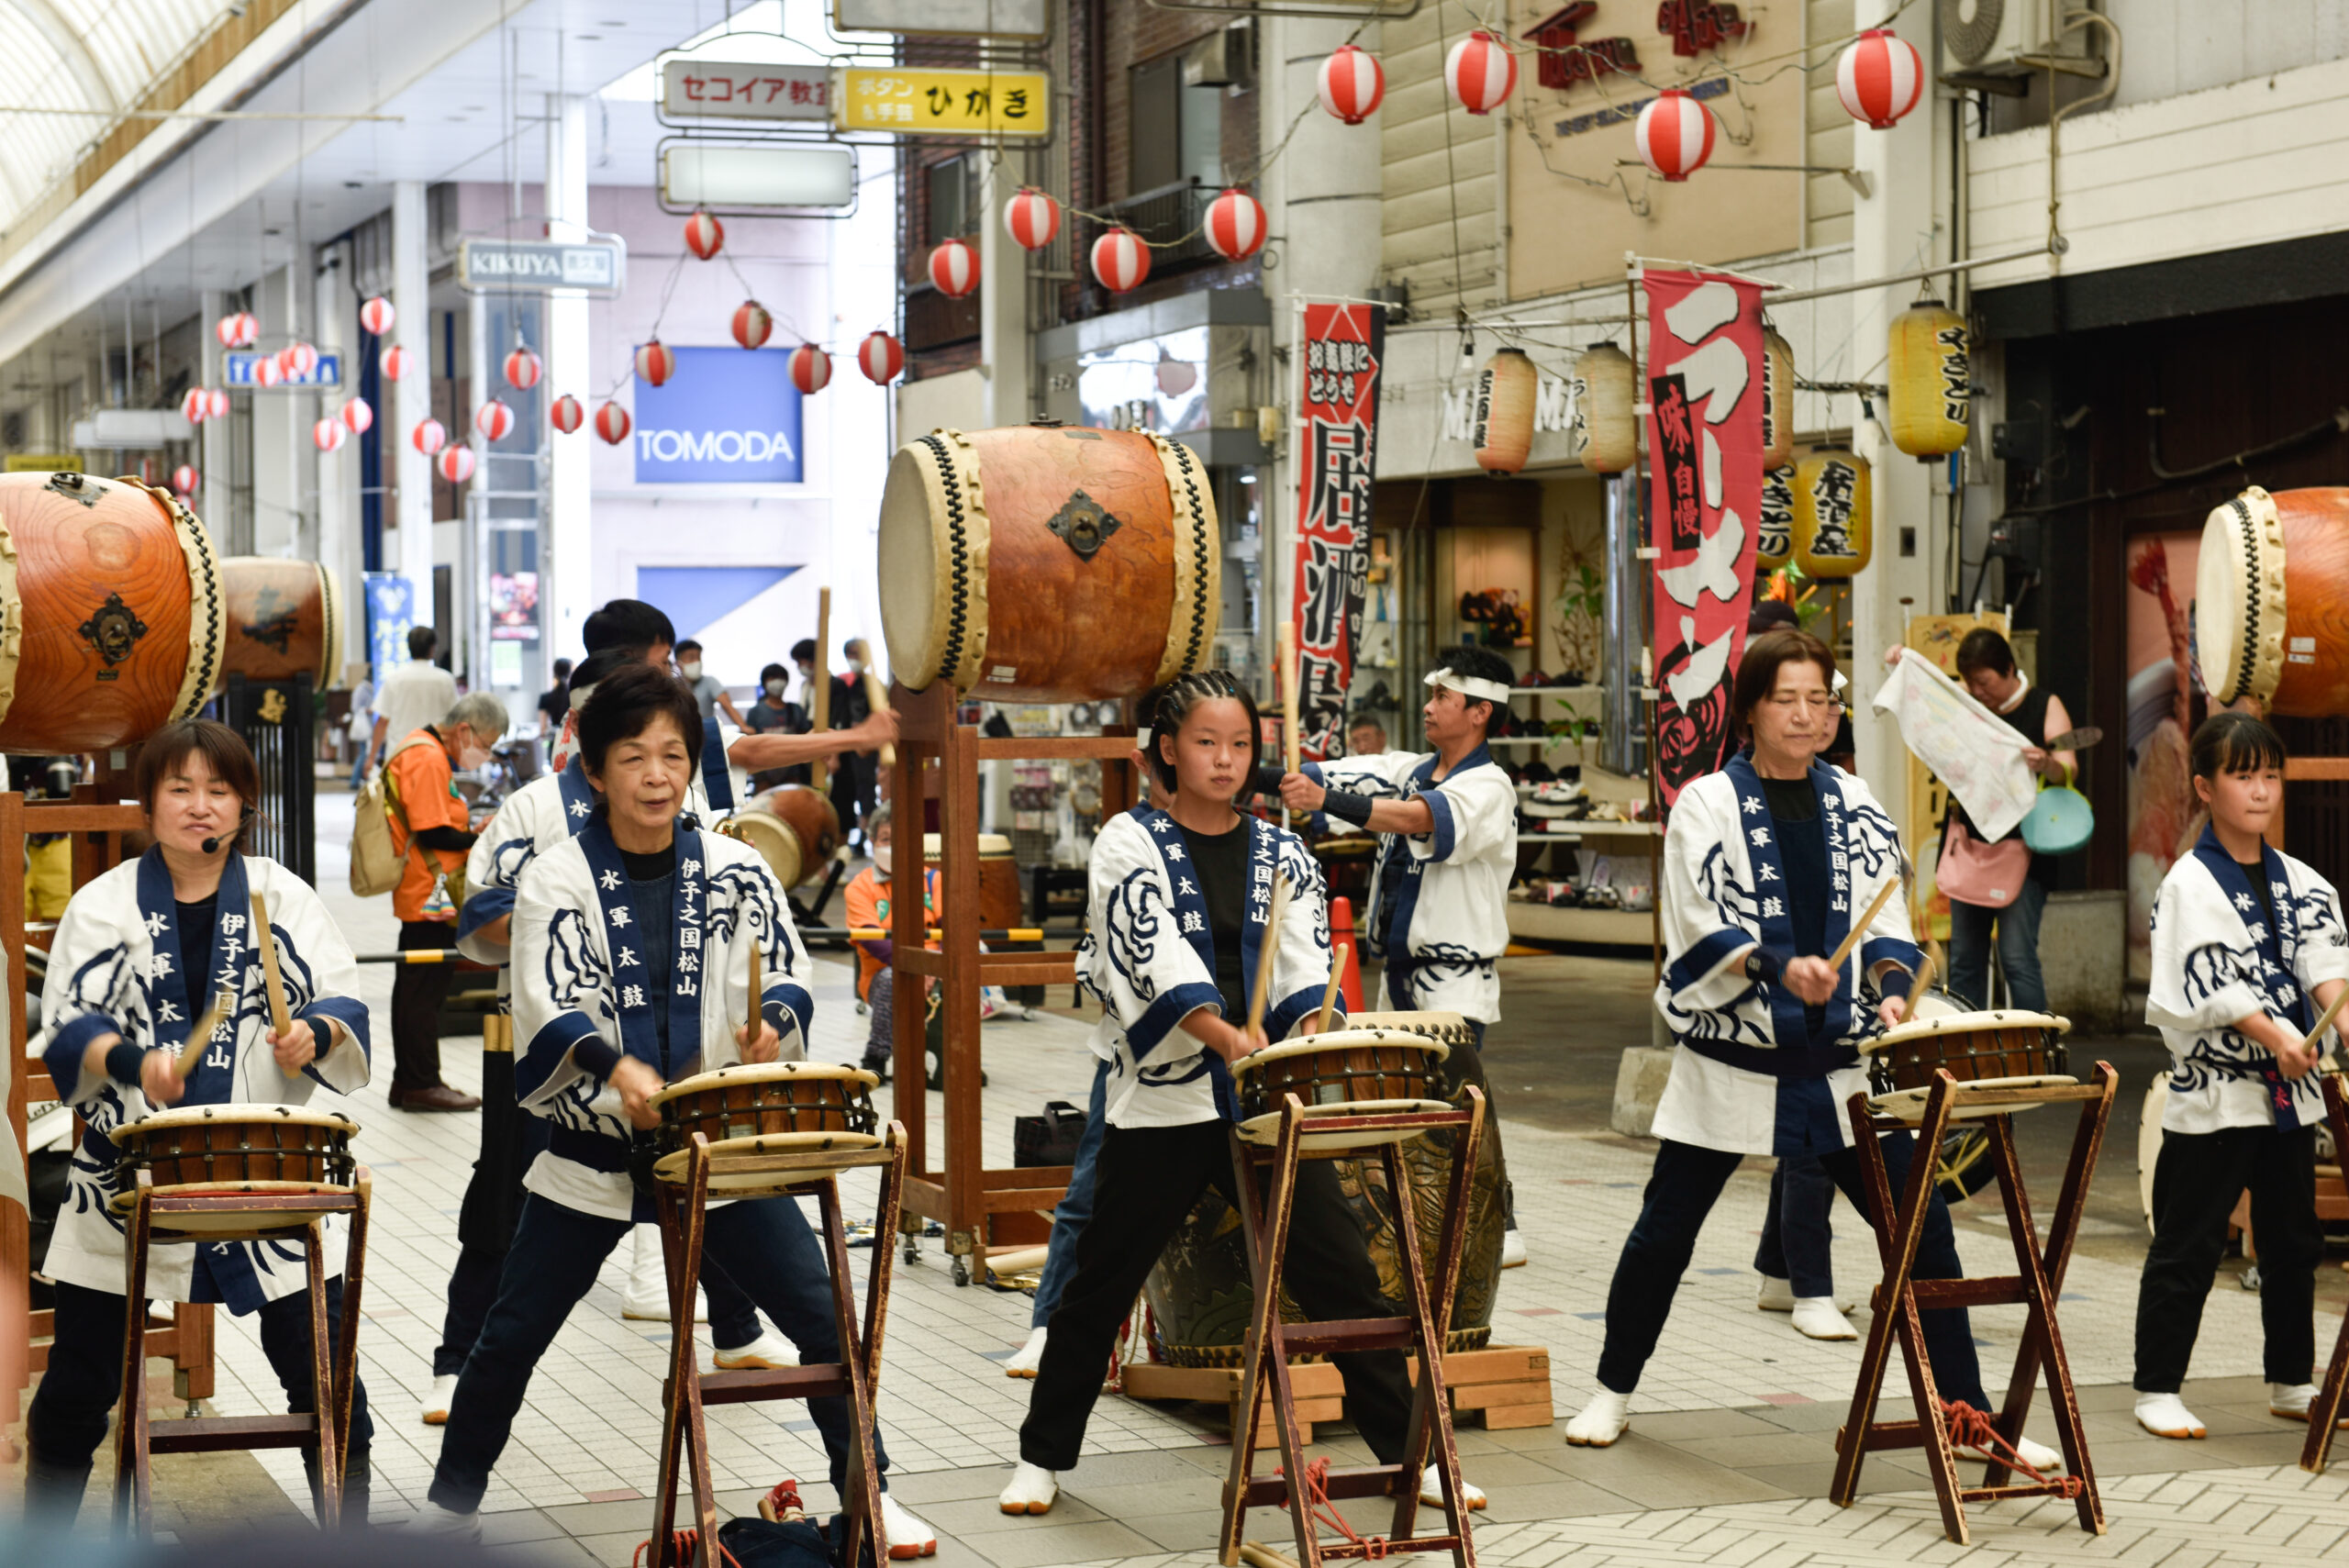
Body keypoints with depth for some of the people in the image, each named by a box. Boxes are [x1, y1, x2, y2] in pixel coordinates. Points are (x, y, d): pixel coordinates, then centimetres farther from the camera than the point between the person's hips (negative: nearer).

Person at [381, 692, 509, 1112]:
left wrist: (474, 830, 8)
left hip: (420, 899, 11)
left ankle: (408, 1081, 21)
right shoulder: (427, 758, -17)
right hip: (430, 899, -11)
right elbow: (432, 834, -22)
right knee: (425, 988, -5)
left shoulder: (427, 752, 18)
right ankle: (422, 1083, -1)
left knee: (415, 988, 15)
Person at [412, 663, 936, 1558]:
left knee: (824, 1316, -3)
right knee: (510, 1339, 4)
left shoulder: (735, 872, 2)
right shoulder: (557, 878, -4)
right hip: (591, 1151, -1)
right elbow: (551, 1004, -15)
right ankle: (449, 1507, 23)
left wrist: (769, 1024, -29)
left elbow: (787, 977, -5)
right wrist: (617, 1067, -34)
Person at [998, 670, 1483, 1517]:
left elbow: (1307, 969, -1)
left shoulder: (1282, 854, 9)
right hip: (1163, 1102, -2)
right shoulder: (1129, 843, -3)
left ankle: (1410, 1454, 10)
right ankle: (1043, 1457, 24)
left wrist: (1309, 1028, -24)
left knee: (1343, 1274, 0)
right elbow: (1154, 956, -17)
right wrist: (1223, 1034, -31)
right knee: (1099, 1287, 7)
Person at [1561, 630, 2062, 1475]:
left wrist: (1893, 984, -12)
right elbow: (1701, 929, -11)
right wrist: (1779, 968, -26)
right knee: (1664, 1229, 6)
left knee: (1922, 1227, -2)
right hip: (1731, 1058, -3)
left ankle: (1968, 1412, 8)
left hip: (1840, 1060, 3)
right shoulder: (1709, 804, -3)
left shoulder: (1854, 805, 8)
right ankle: (1613, 1391, 27)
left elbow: (1886, 918, 8)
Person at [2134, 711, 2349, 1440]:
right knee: (2187, 1248, 0)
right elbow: (2210, 984, -17)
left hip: (2291, 1090, 6)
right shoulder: (2190, 883, -9)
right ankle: (2156, 1389, 7)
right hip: (2211, 1094, -6)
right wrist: (2275, 1036, -27)